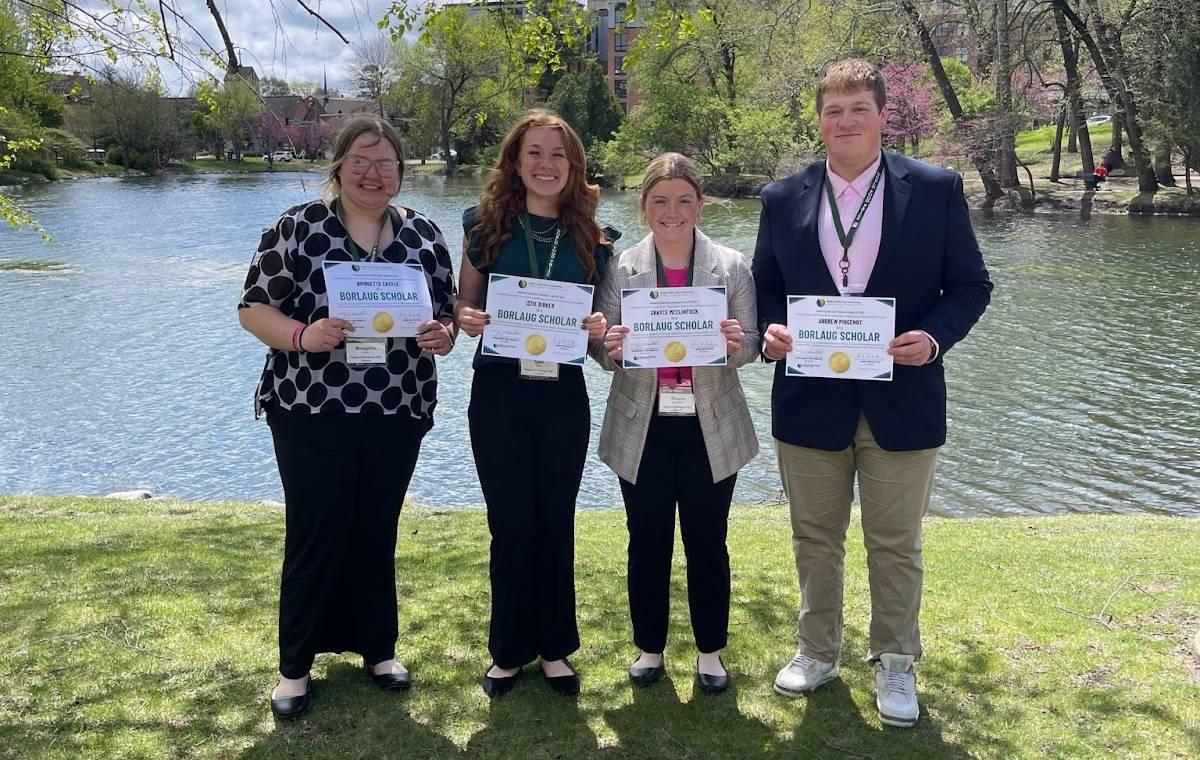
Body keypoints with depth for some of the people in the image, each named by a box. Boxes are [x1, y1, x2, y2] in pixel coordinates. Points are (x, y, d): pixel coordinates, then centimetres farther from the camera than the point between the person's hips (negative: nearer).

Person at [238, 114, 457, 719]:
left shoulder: (425, 235, 7)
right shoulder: (298, 227, -3)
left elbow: (448, 312, 12)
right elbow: (254, 307, -4)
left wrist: (443, 334, -12)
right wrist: (302, 336, -23)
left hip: (397, 413, 3)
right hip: (311, 409, -3)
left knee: (376, 531, 13)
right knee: (314, 533, 1)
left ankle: (377, 647, 30)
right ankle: (295, 664, 17)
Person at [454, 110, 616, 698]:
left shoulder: (592, 238, 4)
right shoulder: (488, 225, 2)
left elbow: (602, 316, 10)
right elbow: (465, 304, 6)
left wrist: (599, 327, -11)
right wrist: (466, 319, -16)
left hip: (563, 395, 1)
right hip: (498, 392, -1)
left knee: (555, 524, 9)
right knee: (512, 526, 5)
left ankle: (554, 648, 25)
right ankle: (509, 650, 23)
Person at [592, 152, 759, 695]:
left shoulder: (731, 267, -1)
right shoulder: (621, 269, -1)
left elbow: (750, 344, 0)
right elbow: (603, 350, 0)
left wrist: (737, 343, -23)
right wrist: (612, 348, -22)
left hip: (711, 428, 0)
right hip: (643, 429, 1)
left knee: (707, 545, 10)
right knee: (647, 545, 11)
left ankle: (711, 651, 27)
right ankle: (649, 648, 29)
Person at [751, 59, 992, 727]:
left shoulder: (936, 189, -3)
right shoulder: (784, 199, 3)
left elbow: (971, 286, 1)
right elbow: (765, 288, 9)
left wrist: (934, 336, -17)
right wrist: (770, 331, -12)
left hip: (901, 402, -2)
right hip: (809, 401, 2)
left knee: (896, 546, 10)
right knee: (816, 540, 15)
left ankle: (896, 665, 29)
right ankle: (818, 652, 34)